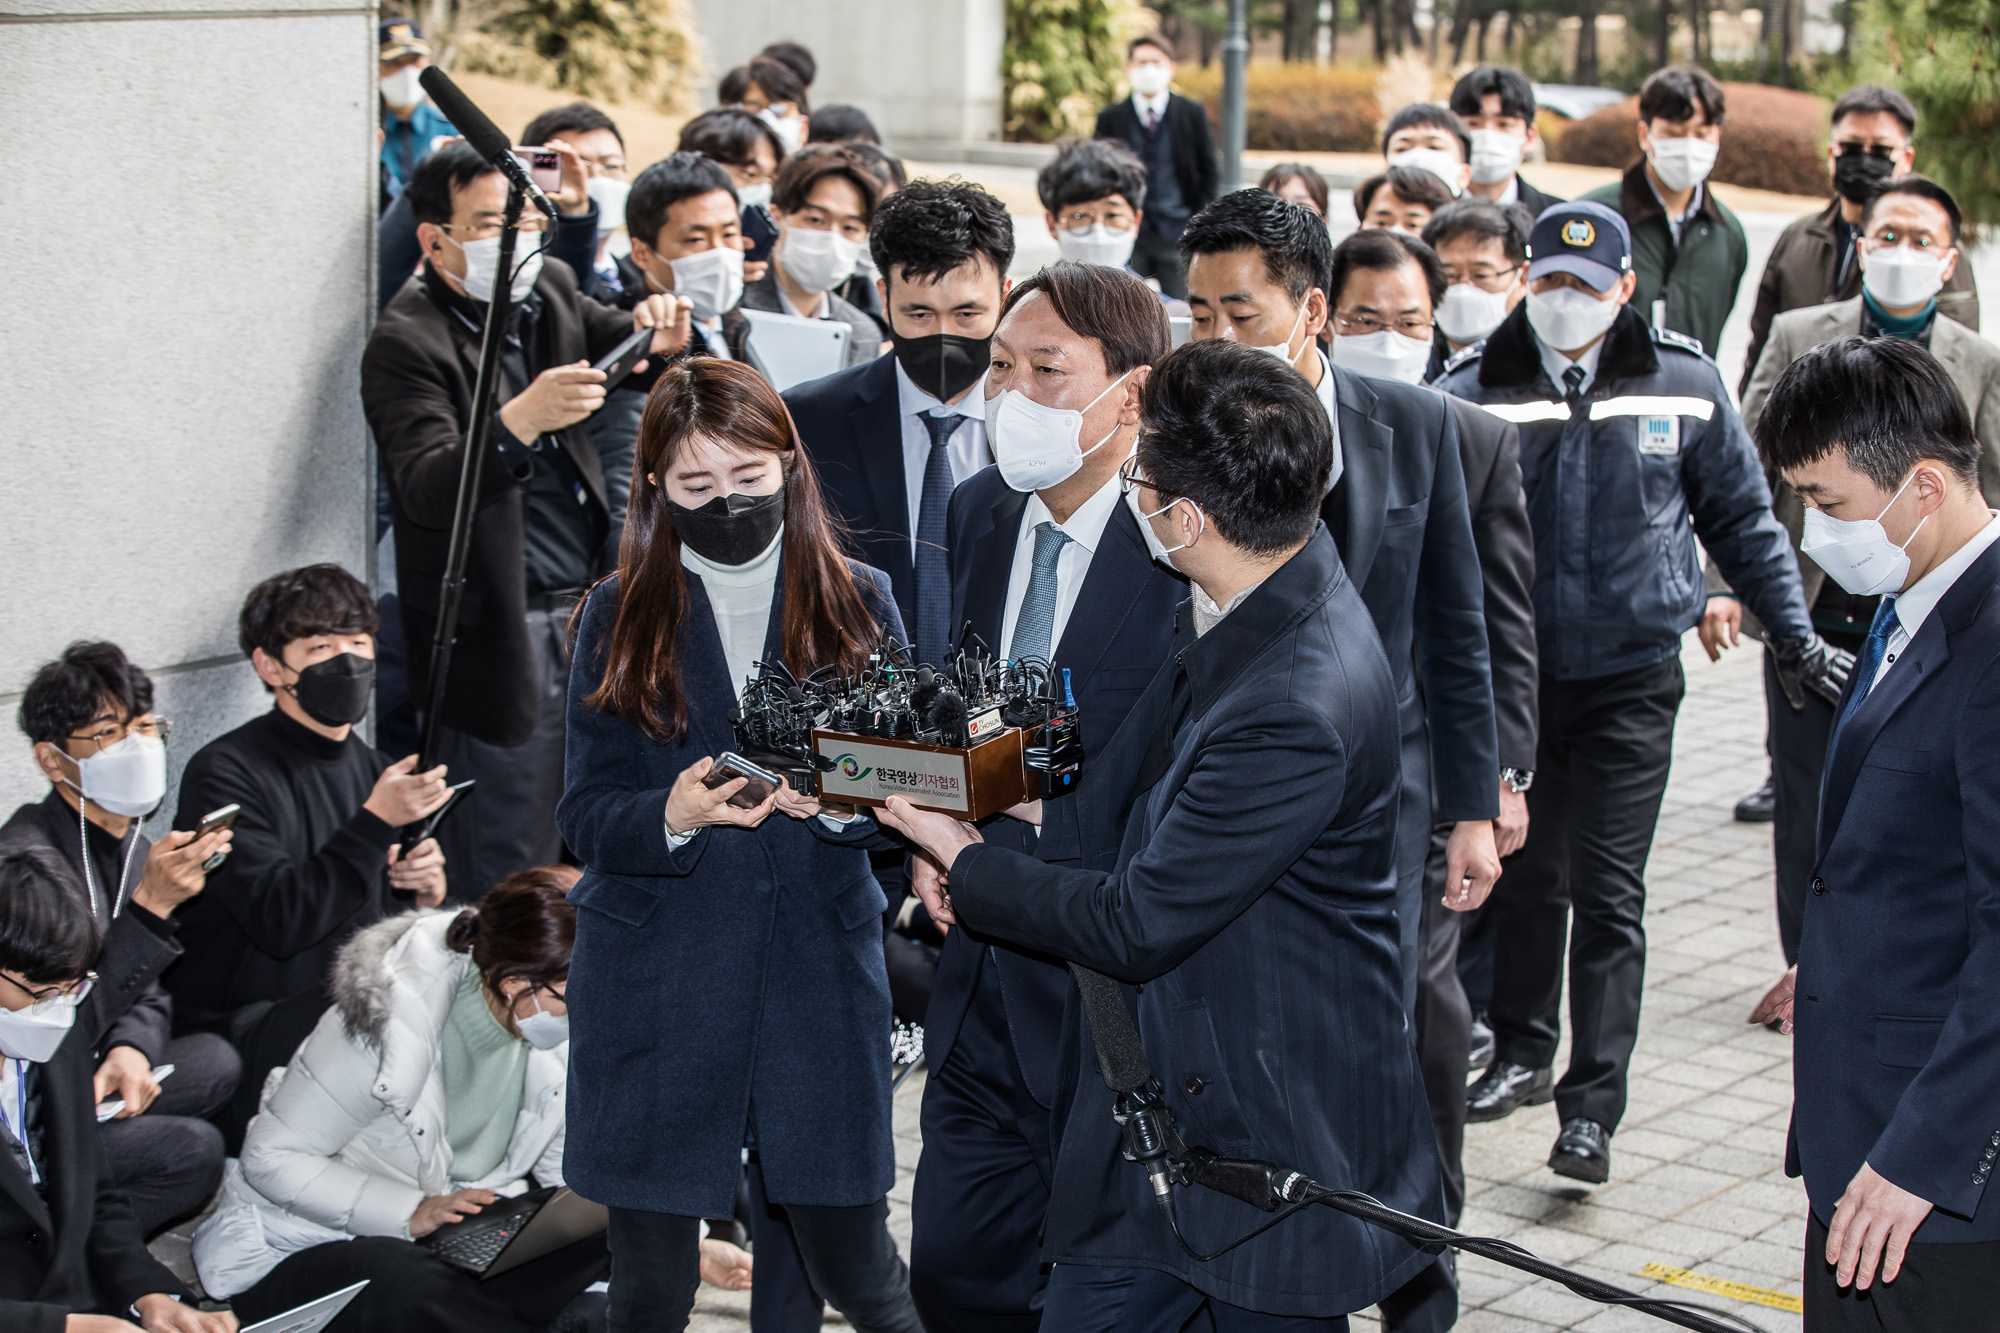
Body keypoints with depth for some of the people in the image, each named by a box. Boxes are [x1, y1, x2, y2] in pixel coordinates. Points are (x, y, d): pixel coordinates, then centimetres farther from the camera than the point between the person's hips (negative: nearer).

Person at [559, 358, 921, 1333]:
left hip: (819, 969, 0)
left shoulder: (857, 603, 7)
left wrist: (842, 799, -18)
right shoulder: (619, 616, 5)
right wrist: (673, 814, -22)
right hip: (654, 985, 0)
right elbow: (585, 818, -1)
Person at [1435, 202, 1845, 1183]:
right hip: (1508, 673, 1)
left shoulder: (1683, 385, 0)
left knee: (1607, 893, -4)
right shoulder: (1473, 392, -3)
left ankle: (1591, 1106, -1)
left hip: (1630, 678, -1)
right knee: (1521, 876, 13)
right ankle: (1522, 1055, 33)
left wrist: (1794, 634, 8)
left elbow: (1742, 519, 10)